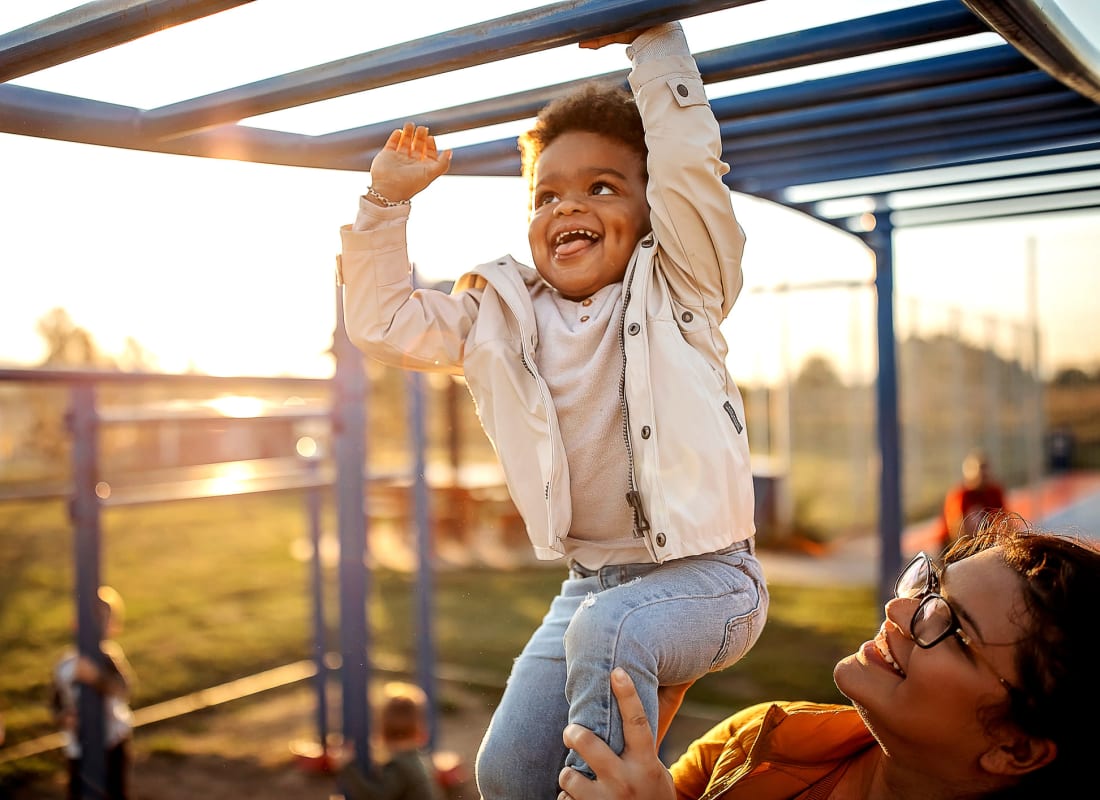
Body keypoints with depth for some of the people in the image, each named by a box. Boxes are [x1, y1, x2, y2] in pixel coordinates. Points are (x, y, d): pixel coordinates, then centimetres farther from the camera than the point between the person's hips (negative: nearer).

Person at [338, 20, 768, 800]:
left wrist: (653, 39, -12)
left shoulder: (674, 288, -3)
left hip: (705, 574, -4)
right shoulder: (501, 316, 8)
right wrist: (388, 202, 2)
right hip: (592, 580, 5)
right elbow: (380, 319, 10)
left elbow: (689, 163, -17)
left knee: (609, 627, -35)